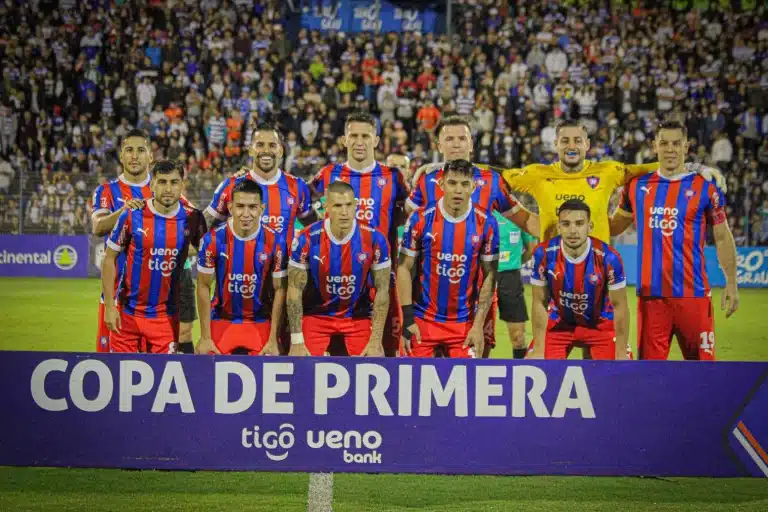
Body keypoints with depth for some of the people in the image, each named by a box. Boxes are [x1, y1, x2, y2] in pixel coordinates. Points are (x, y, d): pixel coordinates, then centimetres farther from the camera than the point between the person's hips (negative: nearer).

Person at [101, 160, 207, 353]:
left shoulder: (191, 218, -3)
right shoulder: (132, 216, -8)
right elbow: (109, 259, 0)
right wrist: (109, 306, -6)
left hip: (166, 316, 1)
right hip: (127, 313, -1)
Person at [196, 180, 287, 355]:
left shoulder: (275, 242, -13)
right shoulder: (213, 240, -13)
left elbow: (279, 290, -5)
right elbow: (204, 287, -5)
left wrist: (273, 340, -8)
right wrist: (205, 338, -7)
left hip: (260, 321, 0)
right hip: (221, 320, 0)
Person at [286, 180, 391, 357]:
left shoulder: (374, 240, -16)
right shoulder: (307, 240, -18)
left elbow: (382, 291, -8)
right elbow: (295, 291, -10)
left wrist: (376, 341, -12)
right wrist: (297, 341, -13)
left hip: (358, 316, 1)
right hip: (316, 314, -1)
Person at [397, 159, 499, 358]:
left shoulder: (486, 224, -4)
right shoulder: (420, 220, -7)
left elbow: (489, 276, 0)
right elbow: (404, 268, -2)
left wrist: (478, 325, -6)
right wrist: (408, 319, -8)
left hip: (464, 323, 0)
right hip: (423, 320, 0)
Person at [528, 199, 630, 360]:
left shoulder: (608, 257, -27)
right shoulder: (544, 254, -23)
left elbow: (619, 306, -15)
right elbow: (539, 303, -12)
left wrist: (621, 354, -14)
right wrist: (539, 351, -12)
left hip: (601, 324, -1)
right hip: (559, 323, 1)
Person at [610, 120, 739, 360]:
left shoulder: (704, 188, 1)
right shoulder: (638, 186, 9)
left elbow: (722, 238, 5)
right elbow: (614, 226, 22)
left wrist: (731, 283, -1)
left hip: (692, 293, -2)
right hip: (650, 293, 3)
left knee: (701, 359, -2)